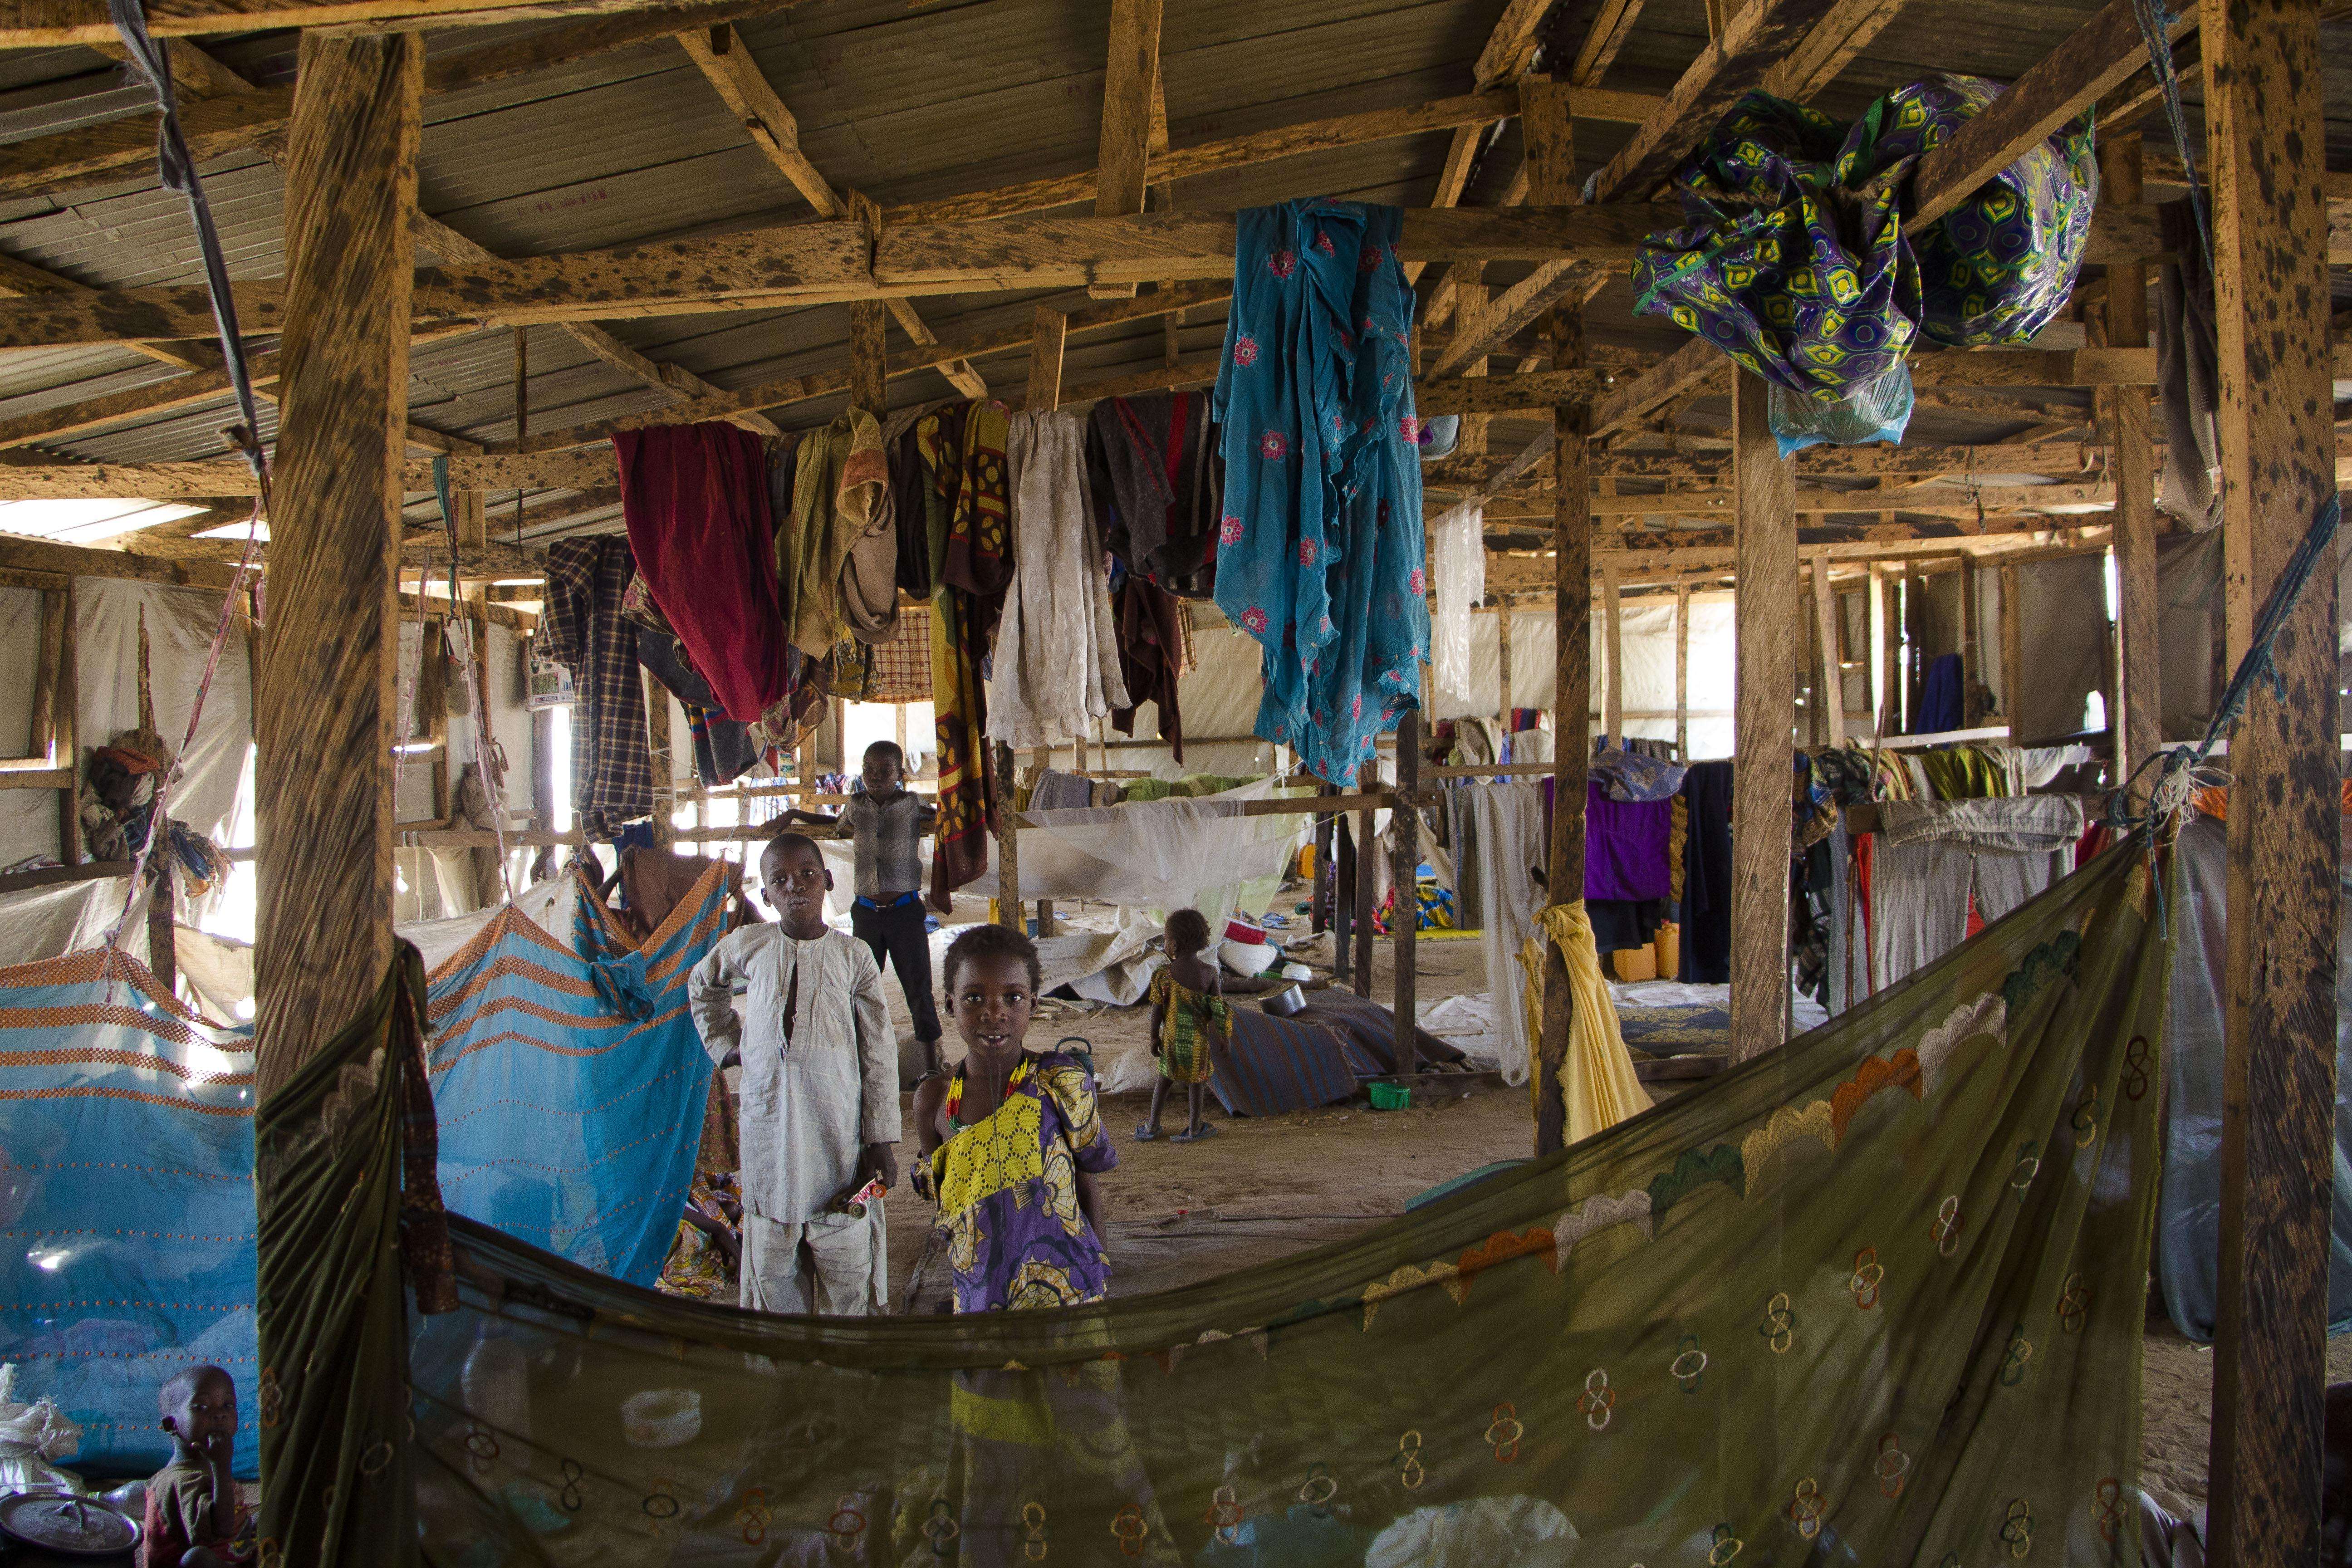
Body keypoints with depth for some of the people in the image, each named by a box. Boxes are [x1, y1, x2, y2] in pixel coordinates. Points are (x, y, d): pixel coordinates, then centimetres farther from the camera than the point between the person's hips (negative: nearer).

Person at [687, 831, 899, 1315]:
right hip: (768, 1124, 2)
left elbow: (880, 1054, -1)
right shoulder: (747, 946, 4)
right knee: (772, 1258, 7)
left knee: (847, 1255, 0)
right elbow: (701, 986, 28)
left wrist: (881, 1141, -5)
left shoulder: (853, 955, -1)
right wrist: (724, 1044, 15)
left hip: (837, 1125, -2)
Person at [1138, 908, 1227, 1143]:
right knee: (1196, 1081, 15)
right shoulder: (1210, 971, -14)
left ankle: (1152, 1127, 26)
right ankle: (1194, 1129, 25)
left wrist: (1154, 1037, 2)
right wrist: (1222, 1036, 8)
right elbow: (1217, 1008, -7)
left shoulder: (1165, 974, -18)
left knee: (1165, 1078, 18)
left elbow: (1157, 1009, -12)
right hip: (1198, 1037, 0)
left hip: (1171, 1036, 0)